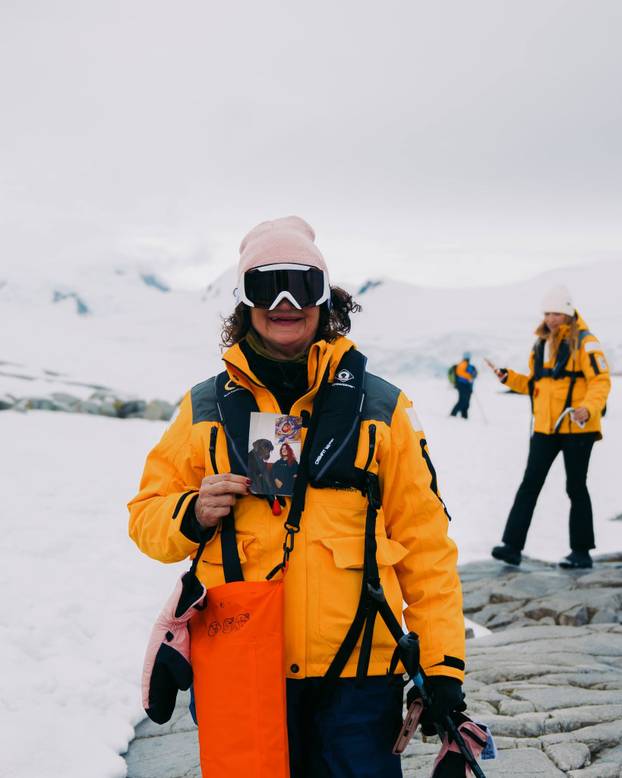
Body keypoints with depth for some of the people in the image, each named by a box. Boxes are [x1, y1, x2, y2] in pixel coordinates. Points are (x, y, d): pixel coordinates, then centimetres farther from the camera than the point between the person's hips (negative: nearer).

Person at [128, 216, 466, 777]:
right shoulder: (206, 409, 7)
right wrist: (192, 515, -10)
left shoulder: (381, 409, 5)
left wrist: (443, 665, -2)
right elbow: (147, 516, 13)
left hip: (358, 673, -1)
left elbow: (425, 542, 4)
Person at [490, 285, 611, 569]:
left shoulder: (584, 342, -9)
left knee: (576, 487, 3)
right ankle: (512, 545, 2)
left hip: (577, 428, -6)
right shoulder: (541, 344, 13)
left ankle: (582, 551, 15)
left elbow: (601, 381, -15)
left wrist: (588, 409, -31)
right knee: (529, 485, 2)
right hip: (544, 428, 6)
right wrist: (509, 378, 5)